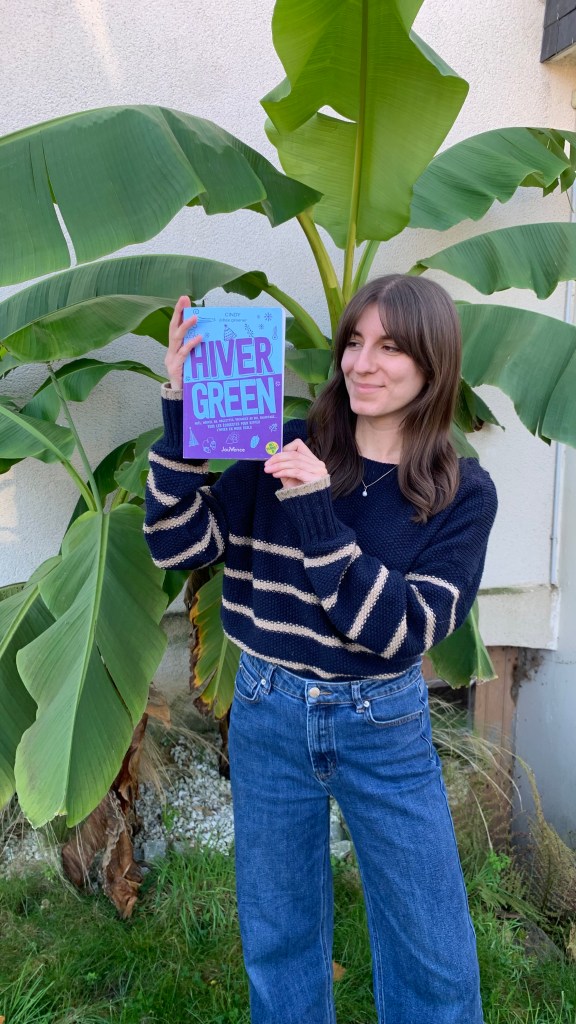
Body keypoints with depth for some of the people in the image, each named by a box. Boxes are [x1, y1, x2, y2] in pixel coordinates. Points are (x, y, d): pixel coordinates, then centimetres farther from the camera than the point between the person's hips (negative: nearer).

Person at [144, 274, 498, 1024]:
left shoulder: (463, 493, -8)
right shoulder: (289, 454, -6)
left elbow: (405, 629, -18)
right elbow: (178, 545, -10)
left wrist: (317, 513, -27)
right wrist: (182, 411, -20)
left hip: (385, 727, 0)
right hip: (269, 714, 1)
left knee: (435, 957, 16)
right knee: (278, 939, 21)